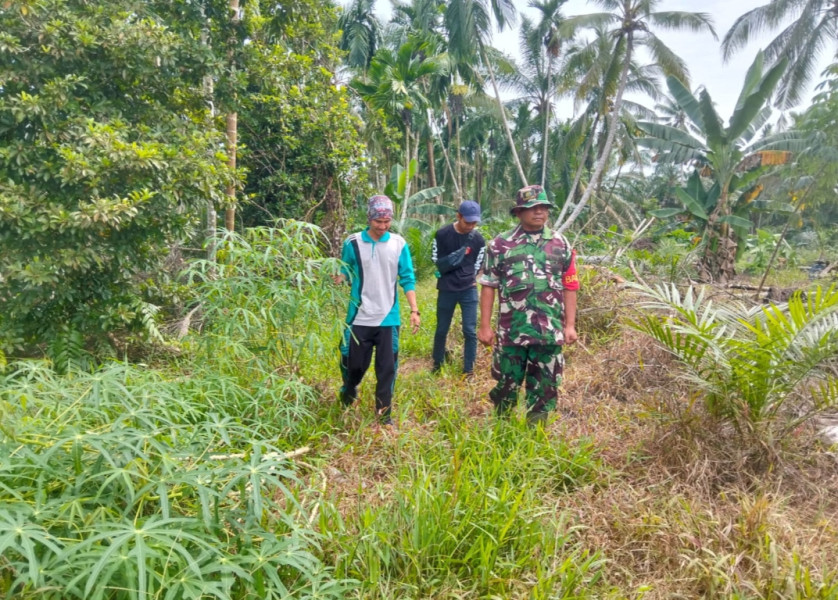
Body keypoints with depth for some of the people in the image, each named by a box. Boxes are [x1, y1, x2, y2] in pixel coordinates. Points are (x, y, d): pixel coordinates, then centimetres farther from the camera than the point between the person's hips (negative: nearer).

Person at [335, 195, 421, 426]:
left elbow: (407, 279, 2)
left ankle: (384, 411, 21)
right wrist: (338, 278, -21)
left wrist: (414, 310, -4)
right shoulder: (353, 243, -4)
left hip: (388, 318, 1)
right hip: (359, 317, -1)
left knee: (387, 367, 5)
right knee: (354, 362, 10)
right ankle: (348, 390, 42)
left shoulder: (399, 244, -1)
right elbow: (345, 272, 4)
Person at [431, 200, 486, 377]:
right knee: (442, 329, 11)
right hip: (446, 290, 0)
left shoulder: (479, 240, -4)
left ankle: (469, 370, 12)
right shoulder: (442, 234, -7)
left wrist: (470, 281, 3)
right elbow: (436, 261, 2)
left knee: (470, 331, -1)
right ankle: (437, 364, 31)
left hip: (469, 291, 0)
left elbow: (477, 266, 7)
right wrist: (452, 260, -13)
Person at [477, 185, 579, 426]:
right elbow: (488, 286, 1)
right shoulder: (500, 244, 0)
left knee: (546, 388, 8)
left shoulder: (561, 245, 6)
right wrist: (485, 326, -2)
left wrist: (570, 325, 2)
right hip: (511, 331, -1)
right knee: (506, 385, 9)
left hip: (549, 332, 2)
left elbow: (569, 287, 8)